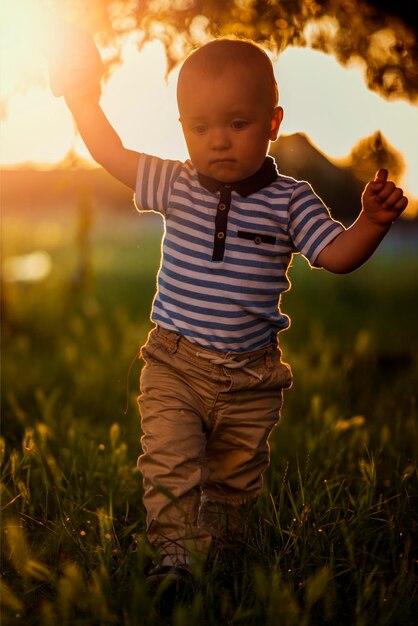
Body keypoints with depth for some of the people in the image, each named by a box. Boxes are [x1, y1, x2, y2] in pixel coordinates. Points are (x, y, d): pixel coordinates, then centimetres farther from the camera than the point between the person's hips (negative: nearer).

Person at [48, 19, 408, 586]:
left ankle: (215, 548, 32)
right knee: (169, 461, -14)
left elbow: (337, 255, -11)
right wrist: (83, 98, -2)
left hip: (251, 376, 0)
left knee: (235, 475, 13)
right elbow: (113, 155, 7)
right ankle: (176, 555, -8)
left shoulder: (289, 201, -6)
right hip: (174, 363, 0)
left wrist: (372, 222, -29)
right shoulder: (176, 186, -1)